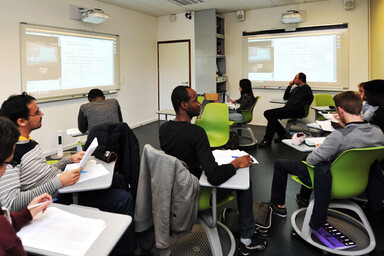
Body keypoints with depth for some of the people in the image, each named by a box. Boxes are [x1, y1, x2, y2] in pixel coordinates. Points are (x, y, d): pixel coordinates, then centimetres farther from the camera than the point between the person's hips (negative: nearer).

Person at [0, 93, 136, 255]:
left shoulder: (27, 141, 8)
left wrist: (69, 159, 6)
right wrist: (59, 182, -31)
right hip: (60, 198, -10)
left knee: (117, 180, 18)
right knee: (124, 200, -13)